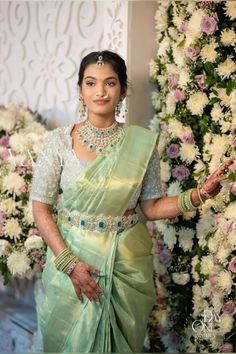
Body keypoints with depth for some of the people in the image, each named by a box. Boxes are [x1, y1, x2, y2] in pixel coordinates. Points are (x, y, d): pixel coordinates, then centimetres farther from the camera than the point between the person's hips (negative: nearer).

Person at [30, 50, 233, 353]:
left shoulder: (142, 142, -4)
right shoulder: (59, 141, -7)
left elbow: (151, 207, 1)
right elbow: (41, 208, -6)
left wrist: (199, 195, -12)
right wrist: (69, 262, -14)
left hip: (126, 263, 1)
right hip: (69, 256, 0)